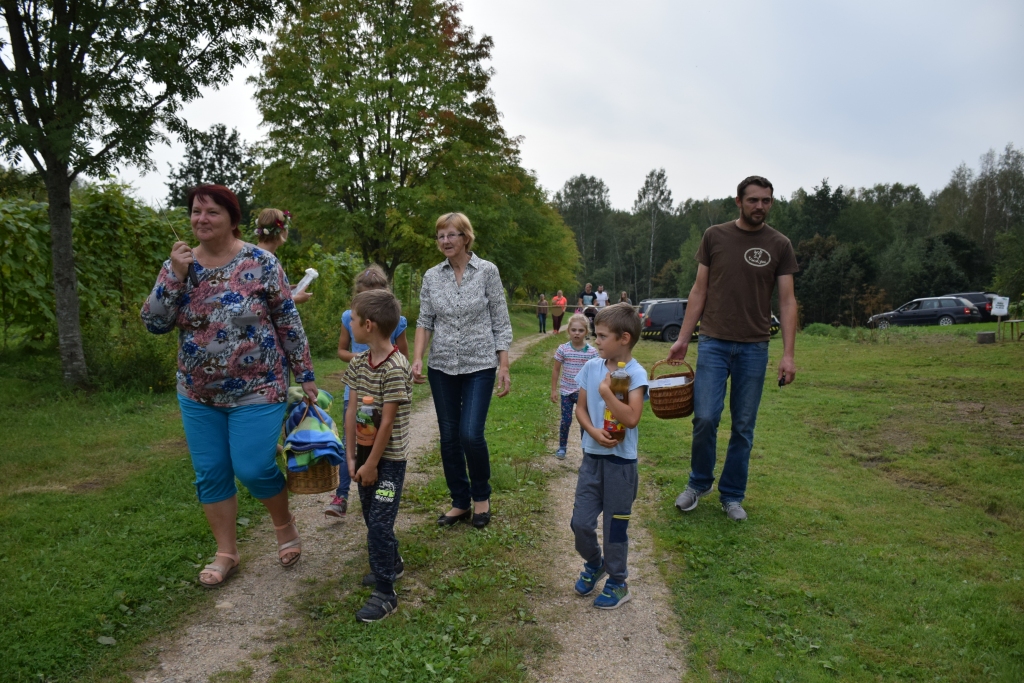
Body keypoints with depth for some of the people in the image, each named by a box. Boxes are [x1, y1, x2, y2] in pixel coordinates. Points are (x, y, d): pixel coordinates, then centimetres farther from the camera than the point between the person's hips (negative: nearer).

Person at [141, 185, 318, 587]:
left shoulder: (260, 263, -9)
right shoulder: (179, 264, 3)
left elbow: (289, 324, -5)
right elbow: (153, 324, -4)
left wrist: (305, 375, -3)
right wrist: (175, 275, -16)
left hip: (256, 390, -4)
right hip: (198, 394, 5)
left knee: (253, 469, -4)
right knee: (210, 475, 10)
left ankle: (285, 525, 27)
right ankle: (226, 553, 27)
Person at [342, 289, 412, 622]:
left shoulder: (395, 368, -22)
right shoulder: (359, 362, 2)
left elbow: (388, 421, -20)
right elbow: (353, 411, 3)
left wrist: (372, 463, -14)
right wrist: (351, 456, 1)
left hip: (389, 458, -7)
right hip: (365, 452, 7)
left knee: (379, 523, -5)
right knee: (372, 517, 18)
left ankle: (385, 593, 6)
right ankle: (391, 563, 41)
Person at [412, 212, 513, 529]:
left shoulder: (487, 271, -4)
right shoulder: (431, 276, 5)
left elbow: (501, 322, -3)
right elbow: (425, 321, 6)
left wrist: (503, 367, -8)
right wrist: (417, 358, -9)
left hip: (479, 366, -3)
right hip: (442, 367, 4)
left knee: (471, 435, -11)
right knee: (449, 437, 7)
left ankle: (482, 497, 15)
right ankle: (460, 503, 24)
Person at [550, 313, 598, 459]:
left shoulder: (592, 351, -7)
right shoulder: (562, 349, -7)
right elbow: (555, 370, 1)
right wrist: (554, 390, 0)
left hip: (584, 393, 0)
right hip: (566, 392, 0)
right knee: (566, 421, 7)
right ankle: (562, 447, 23)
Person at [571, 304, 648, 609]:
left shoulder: (635, 374, -14)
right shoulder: (591, 367, 1)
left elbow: (631, 418, -24)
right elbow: (581, 408, 4)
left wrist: (606, 391, -20)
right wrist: (593, 432, -12)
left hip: (621, 461, -4)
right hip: (592, 456, 5)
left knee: (615, 525, 8)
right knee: (580, 521, 8)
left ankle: (617, 583, 28)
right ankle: (593, 564, 37)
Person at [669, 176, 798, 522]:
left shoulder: (779, 245, 4)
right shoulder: (715, 236, 4)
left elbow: (787, 301, 2)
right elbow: (699, 290, 7)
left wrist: (788, 354, -7)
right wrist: (683, 338, 3)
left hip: (754, 347, 1)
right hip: (713, 343, 0)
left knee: (744, 427, 6)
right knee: (705, 418, -7)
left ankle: (732, 496, 22)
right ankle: (698, 483, 17)